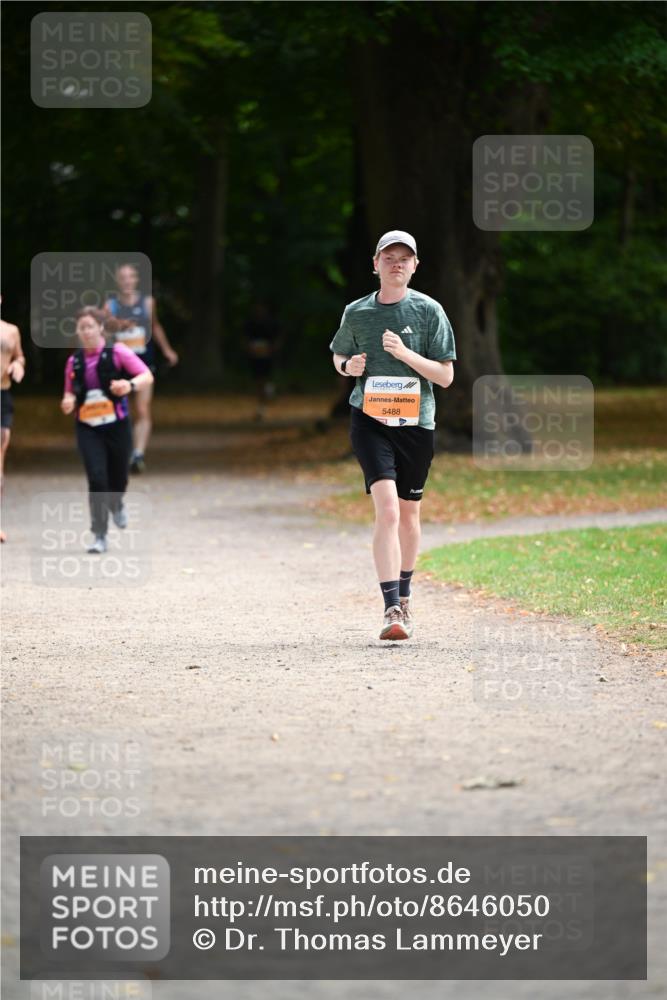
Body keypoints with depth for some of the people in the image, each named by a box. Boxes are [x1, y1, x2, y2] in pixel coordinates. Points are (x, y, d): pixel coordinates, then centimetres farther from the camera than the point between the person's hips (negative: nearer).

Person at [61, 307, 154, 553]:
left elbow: (147, 376, -15)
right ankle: (99, 537, -5)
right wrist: (68, 401, -7)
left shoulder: (117, 352, -7)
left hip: (117, 426, -1)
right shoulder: (74, 361, 4)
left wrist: (130, 385, -36)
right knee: (97, 479, -14)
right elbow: (70, 393, 17)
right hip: (87, 429, 1)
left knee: (118, 479, 11)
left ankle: (116, 506, 49)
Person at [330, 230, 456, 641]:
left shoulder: (429, 311, -1)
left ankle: (404, 598, 36)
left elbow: (445, 376, -3)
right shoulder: (357, 313, 3)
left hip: (416, 422, 1)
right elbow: (339, 356, 20)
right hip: (370, 419, -1)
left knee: (409, 514, 14)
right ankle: (392, 610, -23)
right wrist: (348, 366, -3)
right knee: (387, 509, -18)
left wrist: (405, 353, -17)